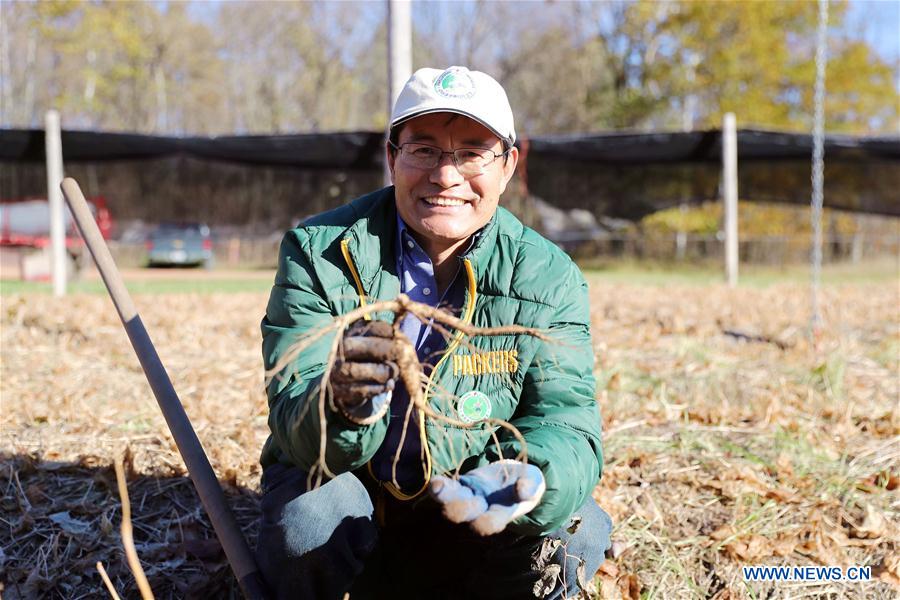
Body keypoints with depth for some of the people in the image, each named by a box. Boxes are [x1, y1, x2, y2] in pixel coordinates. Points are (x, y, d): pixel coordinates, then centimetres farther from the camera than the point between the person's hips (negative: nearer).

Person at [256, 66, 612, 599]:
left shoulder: (548, 277, -8)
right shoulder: (317, 252, -12)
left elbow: (565, 423, -17)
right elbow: (296, 425, -20)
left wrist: (529, 482, -43)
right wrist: (344, 404, -46)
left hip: (464, 506, 1)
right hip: (346, 484, 0)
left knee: (576, 532, -25)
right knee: (311, 521, -32)